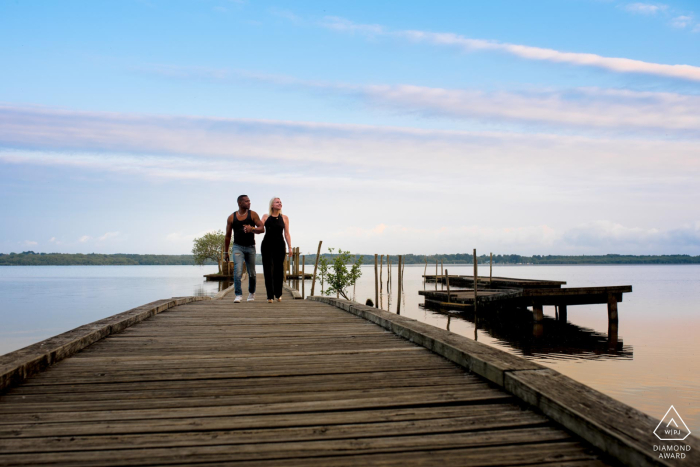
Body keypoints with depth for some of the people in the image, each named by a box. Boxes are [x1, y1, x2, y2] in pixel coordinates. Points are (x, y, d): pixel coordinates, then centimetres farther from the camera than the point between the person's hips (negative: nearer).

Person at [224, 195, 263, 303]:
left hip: (250, 247, 1)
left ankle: (251, 292, 30)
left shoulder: (253, 214, 3)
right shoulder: (231, 218, 4)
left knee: (251, 273, 9)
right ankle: (238, 295, -15)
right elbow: (228, 236, 11)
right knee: (237, 271, -17)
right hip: (238, 247, -1)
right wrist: (226, 252, 12)